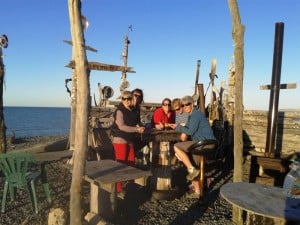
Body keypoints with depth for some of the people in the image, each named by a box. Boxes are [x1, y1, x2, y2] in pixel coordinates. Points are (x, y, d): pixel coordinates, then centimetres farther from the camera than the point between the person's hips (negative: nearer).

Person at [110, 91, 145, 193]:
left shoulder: (132, 111, 13)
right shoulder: (119, 111, -11)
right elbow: (121, 127, -20)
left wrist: (139, 127, 3)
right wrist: (137, 129, -23)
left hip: (130, 140, 8)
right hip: (120, 140, -7)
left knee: (131, 163, 11)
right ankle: (118, 188, 9)